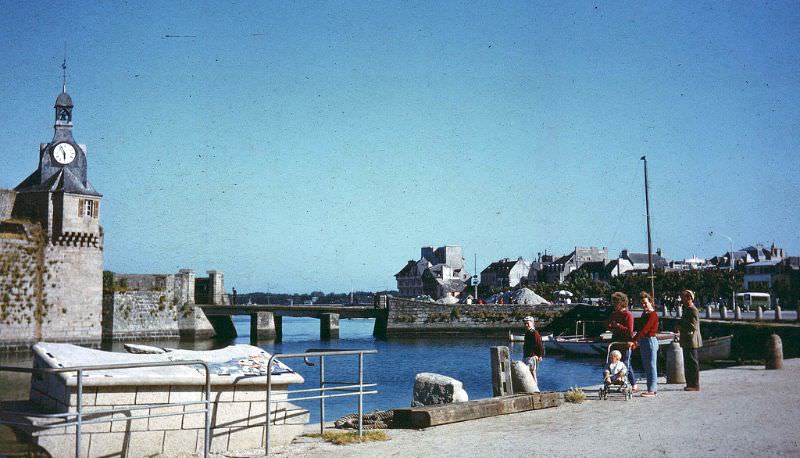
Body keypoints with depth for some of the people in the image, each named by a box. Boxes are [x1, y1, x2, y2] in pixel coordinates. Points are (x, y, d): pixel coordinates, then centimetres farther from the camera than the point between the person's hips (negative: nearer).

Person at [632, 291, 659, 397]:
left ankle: (651, 391, -5)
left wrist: (633, 340, -27)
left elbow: (644, 330, -23)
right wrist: (637, 341, 12)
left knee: (651, 366, -6)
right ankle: (653, 388, 19)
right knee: (647, 367, 12)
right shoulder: (644, 314, 15)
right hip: (643, 341, 10)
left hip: (650, 341, -10)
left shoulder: (653, 315, -14)